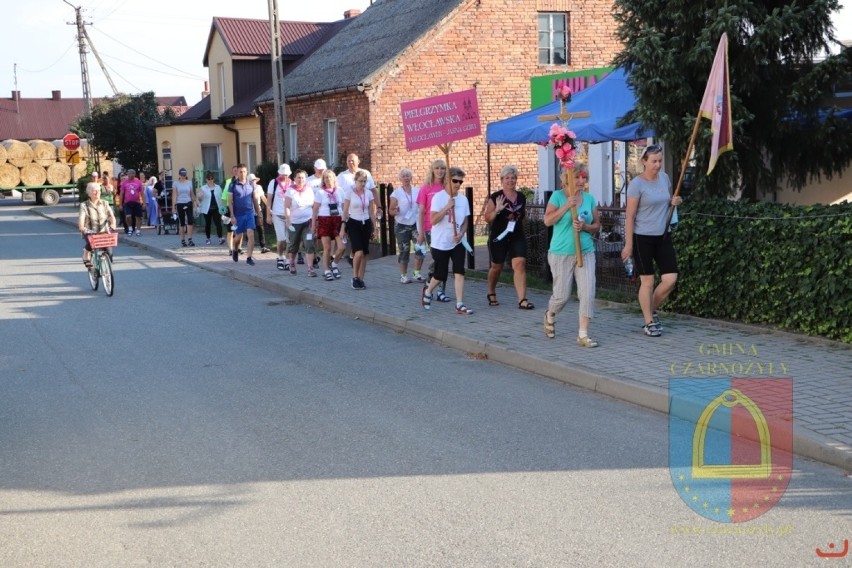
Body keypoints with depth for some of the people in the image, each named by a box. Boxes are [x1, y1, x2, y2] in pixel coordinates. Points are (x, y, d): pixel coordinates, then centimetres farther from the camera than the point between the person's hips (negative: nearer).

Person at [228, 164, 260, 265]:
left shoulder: (251, 184, 4)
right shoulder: (233, 185, -4)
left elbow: (254, 199, 11)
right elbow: (230, 202, -4)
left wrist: (258, 213, 9)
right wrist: (232, 216, -9)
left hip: (250, 213, 1)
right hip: (238, 215, -1)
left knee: (251, 235, -10)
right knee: (238, 236, 10)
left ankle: (249, 258, -7)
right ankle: (235, 251, 39)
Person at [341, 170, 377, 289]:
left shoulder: (369, 193, 5)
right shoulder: (350, 193, -4)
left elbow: (371, 212, 10)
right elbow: (345, 212, -3)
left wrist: (374, 228, 8)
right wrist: (342, 228, -7)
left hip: (366, 224, 4)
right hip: (354, 224, -4)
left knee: (364, 254, 3)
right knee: (358, 252, -17)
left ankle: (361, 280, 11)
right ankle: (355, 277, 0)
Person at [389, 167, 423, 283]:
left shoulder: (417, 191, 5)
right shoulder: (396, 193, -2)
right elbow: (391, 210, -3)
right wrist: (395, 211, -24)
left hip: (416, 224, 2)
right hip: (401, 225, -2)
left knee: (420, 249, -10)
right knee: (404, 251, 3)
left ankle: (417, 273, 6)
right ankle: (403, 275, 15)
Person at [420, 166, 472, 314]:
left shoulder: (463, 199, 4)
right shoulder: (439, 197, -12)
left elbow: (465, 222, 8)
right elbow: (433, 220, -19)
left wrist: (461, 234, -11)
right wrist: (447, 207, -28)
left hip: (457, 243, 4)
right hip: (440, 243, -4)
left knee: (459, 272, -8)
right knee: (441, 275, 5)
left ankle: (460, 305, -6)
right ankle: (428, 291, 36)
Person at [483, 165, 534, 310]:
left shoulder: (521, 197, 6)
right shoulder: (495, 197, -7)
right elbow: (487, 218, -8)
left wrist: (522, 214, 2)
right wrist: (497, 210, -23)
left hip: (518, 236, 3)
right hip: (499, 237, -3)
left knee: (520, 264, -13)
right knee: (497, 266, 12)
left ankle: (522, 299, -16)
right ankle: (491, 293, 37)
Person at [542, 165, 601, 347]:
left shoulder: (589, 198, 7)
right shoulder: (558, 196, -4)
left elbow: (597, 225, 11)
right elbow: (548, 220, -13)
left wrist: (585, 226, -10)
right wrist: (567, 205, -19)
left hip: (585, 252, 3)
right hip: (561, 253, -3)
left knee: (588, 293, -8)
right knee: (562, 295, 4)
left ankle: (583, 334, -1)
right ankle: (549, 316, 38)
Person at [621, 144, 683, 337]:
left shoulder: (664, 178, 7)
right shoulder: (637, 184, -12)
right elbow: (630, 215, -12)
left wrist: (674, 202, 0)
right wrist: (628, 244, -15)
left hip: (663, 236, 6)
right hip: (642, 238, -6)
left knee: (670, 278, 0)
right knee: (647, 281, 1)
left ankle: (651, 310, 22)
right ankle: (649, 322, 14)